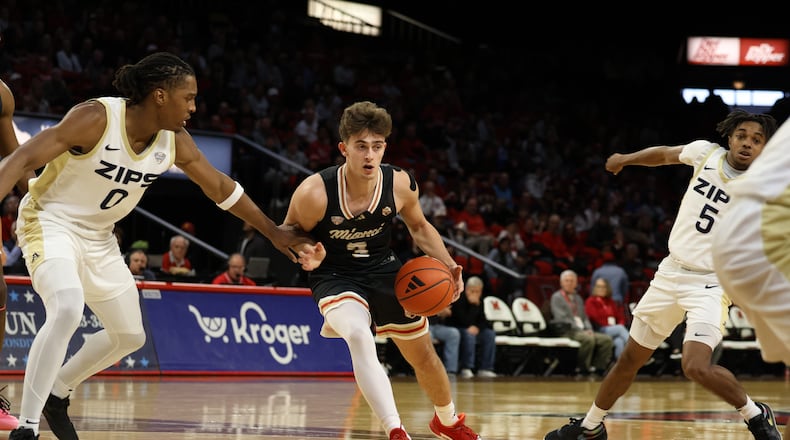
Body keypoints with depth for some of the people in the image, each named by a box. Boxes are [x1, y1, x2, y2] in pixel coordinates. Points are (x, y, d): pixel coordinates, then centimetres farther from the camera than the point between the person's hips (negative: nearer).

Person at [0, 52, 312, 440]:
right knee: (67, 310, -33)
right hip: (50, 222, -8)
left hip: (98, 237, 8)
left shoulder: (174, 141, -5)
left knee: (129, 336, 15)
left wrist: (273, 232, 15)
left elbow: (220, 187, 9)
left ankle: (56, 393, 37)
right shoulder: (96, 118, -25)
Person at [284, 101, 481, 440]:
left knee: (423, 355, 15)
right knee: (359, 337, -35)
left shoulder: (400, 185, -17)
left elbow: (419, 227, 4)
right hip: (334, 276, -4)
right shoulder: (315, 192, -27)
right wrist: (307, 256, -32)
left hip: (383, 271, 4)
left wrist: (447, 264, -10)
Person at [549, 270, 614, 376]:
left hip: (582, 331, 7)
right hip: (566, 332, -7)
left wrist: (589, 329, 0)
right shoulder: (556, 297, 1)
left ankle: (599, 367, -13)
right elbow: (562, 319, -10)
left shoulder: (578, 298, 24)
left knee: (606, 339, -12)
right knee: (588, 338, -34)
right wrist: (581, 330, -16)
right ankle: (582, 367, -22)